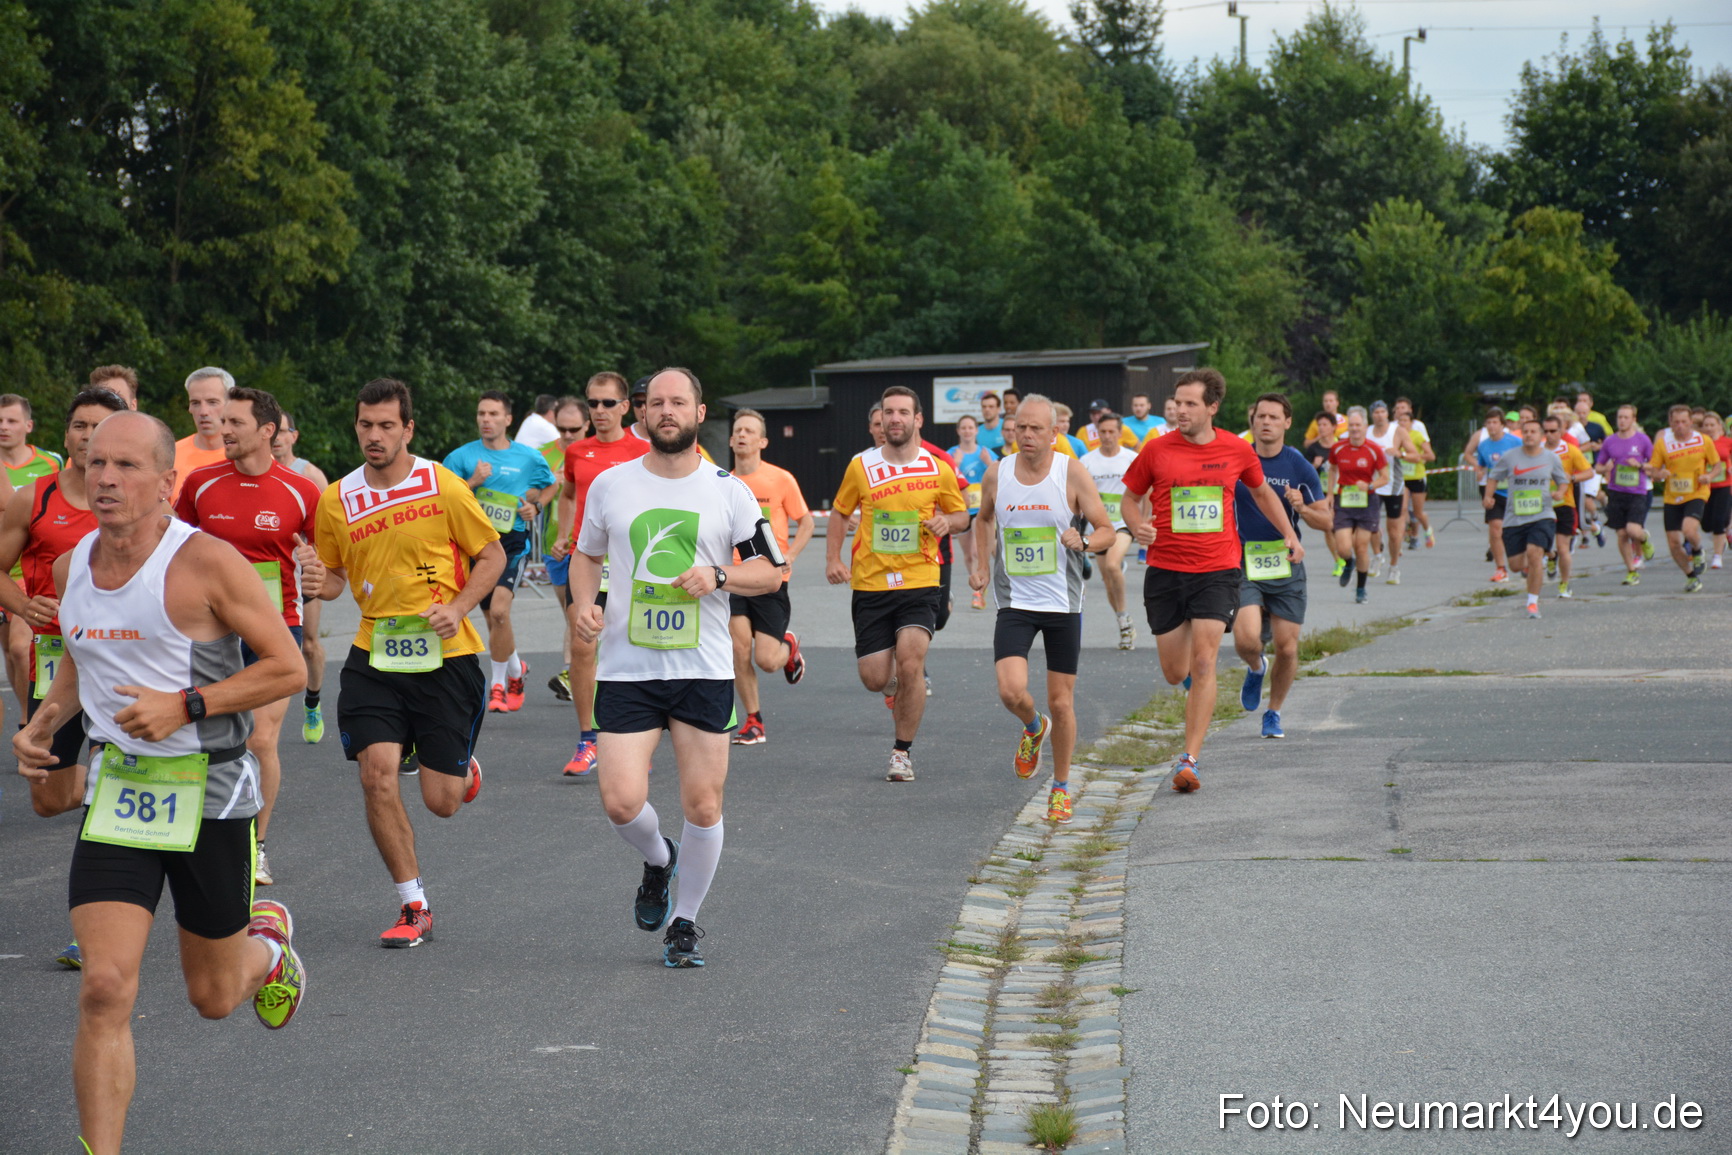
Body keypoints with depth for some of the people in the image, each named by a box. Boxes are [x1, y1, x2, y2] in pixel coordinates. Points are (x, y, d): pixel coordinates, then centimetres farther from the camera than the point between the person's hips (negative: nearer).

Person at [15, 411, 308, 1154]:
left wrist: (185, 707, -22)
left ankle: (268, 943, 50)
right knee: (104, 990, -13)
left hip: (210, 793, -3)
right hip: (115, 791, 3)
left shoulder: (206, 563, -15)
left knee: (213, 997, 14)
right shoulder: (72, 568, 4)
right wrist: (43, 724, 5)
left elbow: (288, 668, -13)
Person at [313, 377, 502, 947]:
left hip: (446, 655, -2)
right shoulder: (336, 500, 2)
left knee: (441, 802, 0)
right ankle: (414, 907, 0)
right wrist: (318, 582, -10)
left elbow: (492, 556, 3)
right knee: (377, 775, -14)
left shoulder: (443, 487, -6)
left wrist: (457, 608, -12)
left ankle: (461, 767, 40)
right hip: (374, 656, 2)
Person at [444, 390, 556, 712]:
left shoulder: (529, 458, 4)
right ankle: (516, 668, 39)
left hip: (513, 543, -2)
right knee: (494, 619, 12)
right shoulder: (462, 457, 2)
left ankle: (499, 683, -7)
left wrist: (535, 506, 3)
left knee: (499, 611, -21)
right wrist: (473, 482, -14)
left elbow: (550, 486, 22)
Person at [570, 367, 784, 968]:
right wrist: (584, 601, -1)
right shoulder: (609, 485, 5)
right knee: (622, 802, -11)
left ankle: (684, 923, 20)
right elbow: (586, 554, 19)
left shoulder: (729, 491, 2)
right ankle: (658, 859, 24)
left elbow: (771, 570, 5)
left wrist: (719, 576, -13)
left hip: (704, 671, 0)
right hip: (626, 667, 0)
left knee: (703, 807, 0)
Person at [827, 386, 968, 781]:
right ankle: (897, 679, 39)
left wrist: (946, 521, -9)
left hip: (920, 583, -1)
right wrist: (833, 559, 1)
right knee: (874, 680, -1)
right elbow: (840, 512, 14)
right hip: (870, 585, 1)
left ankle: (903, 753, -2)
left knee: (910, 663, -20)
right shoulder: (861, 467, 0)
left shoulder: (938, 470, -1)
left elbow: (962, 515, 13)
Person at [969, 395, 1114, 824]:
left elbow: (1107, 531, -3)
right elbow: (984, 519, 22)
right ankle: (1033, 728, 19)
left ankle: (1061, 787, 25)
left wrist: (1082, 542, -23)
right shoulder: (997, 475, 0)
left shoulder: (1072, 473, -7)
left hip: (1063, 604, -1)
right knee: (1011, 691, -18)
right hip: (1015, 603, 1)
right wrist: (981, 565, 10)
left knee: (1061, 702, 4)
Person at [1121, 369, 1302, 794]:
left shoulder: (1237, 451, 1)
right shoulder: (1157, 450, -2)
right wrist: (1138, 525, -11)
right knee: (1175, 674, 7)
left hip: (1217, 571, -1)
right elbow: (1130, 497, 10)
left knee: (1203, 664, -14)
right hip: (1165, 571, 1)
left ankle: (1189, 760, -13)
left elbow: (1261, 491, 21)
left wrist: (1289, 534, 19)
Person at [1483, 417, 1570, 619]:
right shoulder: (1509, 457, 0)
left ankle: (1533, 602, -8)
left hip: (1542, 516, -1)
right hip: (1514, 518, 2)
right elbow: (1494, 476, 12)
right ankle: (1532, 568, 42)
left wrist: (1559, 493, -4)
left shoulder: (1551, 458, 3)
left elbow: (1563, 480, 17)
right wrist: (1488, 496, -5)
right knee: (1516, 565, 2)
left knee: (1534, 553, -22)